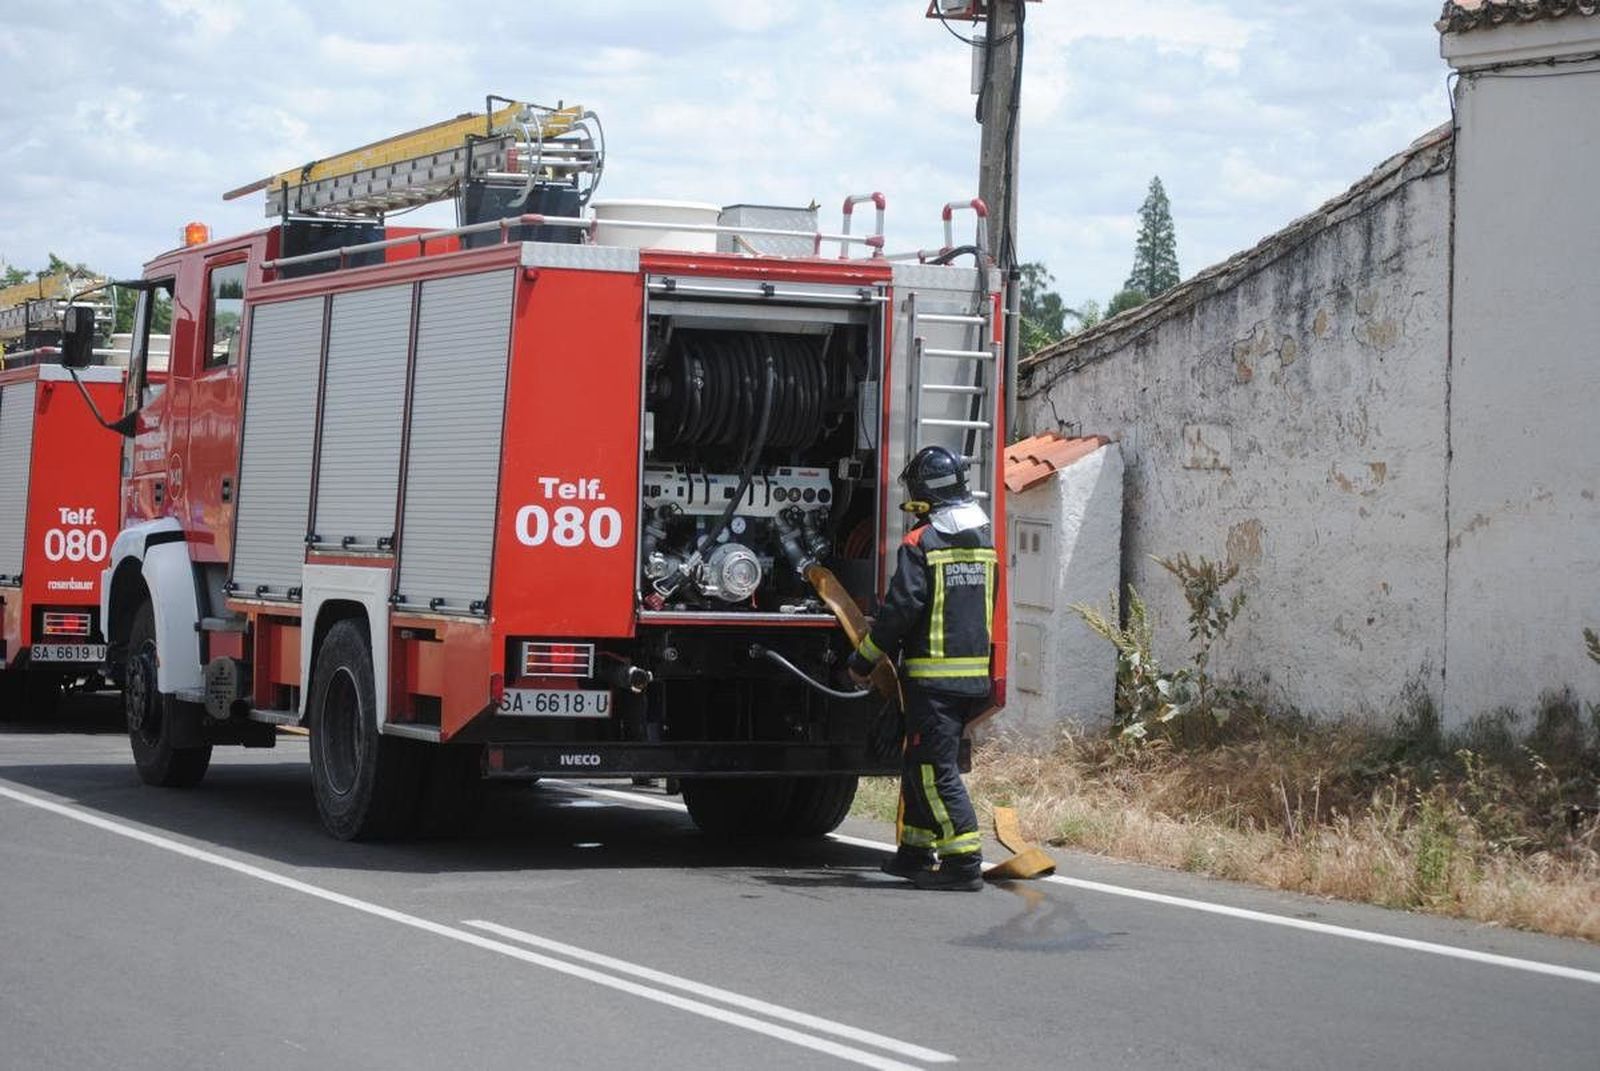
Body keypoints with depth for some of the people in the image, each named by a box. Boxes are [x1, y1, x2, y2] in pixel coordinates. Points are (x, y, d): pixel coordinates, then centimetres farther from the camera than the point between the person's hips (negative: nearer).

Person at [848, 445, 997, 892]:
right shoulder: (985, 540, 12)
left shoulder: (921, 543, -11)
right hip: (976, 674, 8)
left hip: (934, 675, -8)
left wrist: (864, 657, -3)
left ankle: (963, 862, -11)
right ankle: (916, 852, 23)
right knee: (921, 763, 18)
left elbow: (901, 609, -14)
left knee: (935, 769, -6)